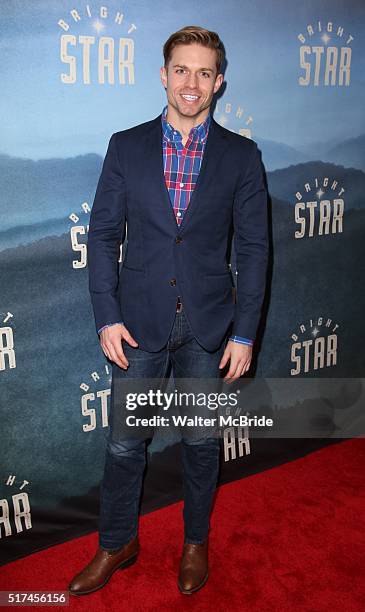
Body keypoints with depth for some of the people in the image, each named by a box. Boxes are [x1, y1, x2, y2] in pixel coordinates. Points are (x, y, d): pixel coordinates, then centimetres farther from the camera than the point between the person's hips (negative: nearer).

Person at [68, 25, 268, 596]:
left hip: (209, 327, 0)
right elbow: (103, 234, 1)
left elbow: (253, 248, -1)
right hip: (139, 323, 1)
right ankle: (117, 544, 35)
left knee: (202, 441, 15)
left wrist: (244, 333, -5)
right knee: (124, 443, 10)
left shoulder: (241, 155, -1)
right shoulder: (126, 146, 1)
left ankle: (196, 541, 39)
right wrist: (107, 317, -6)